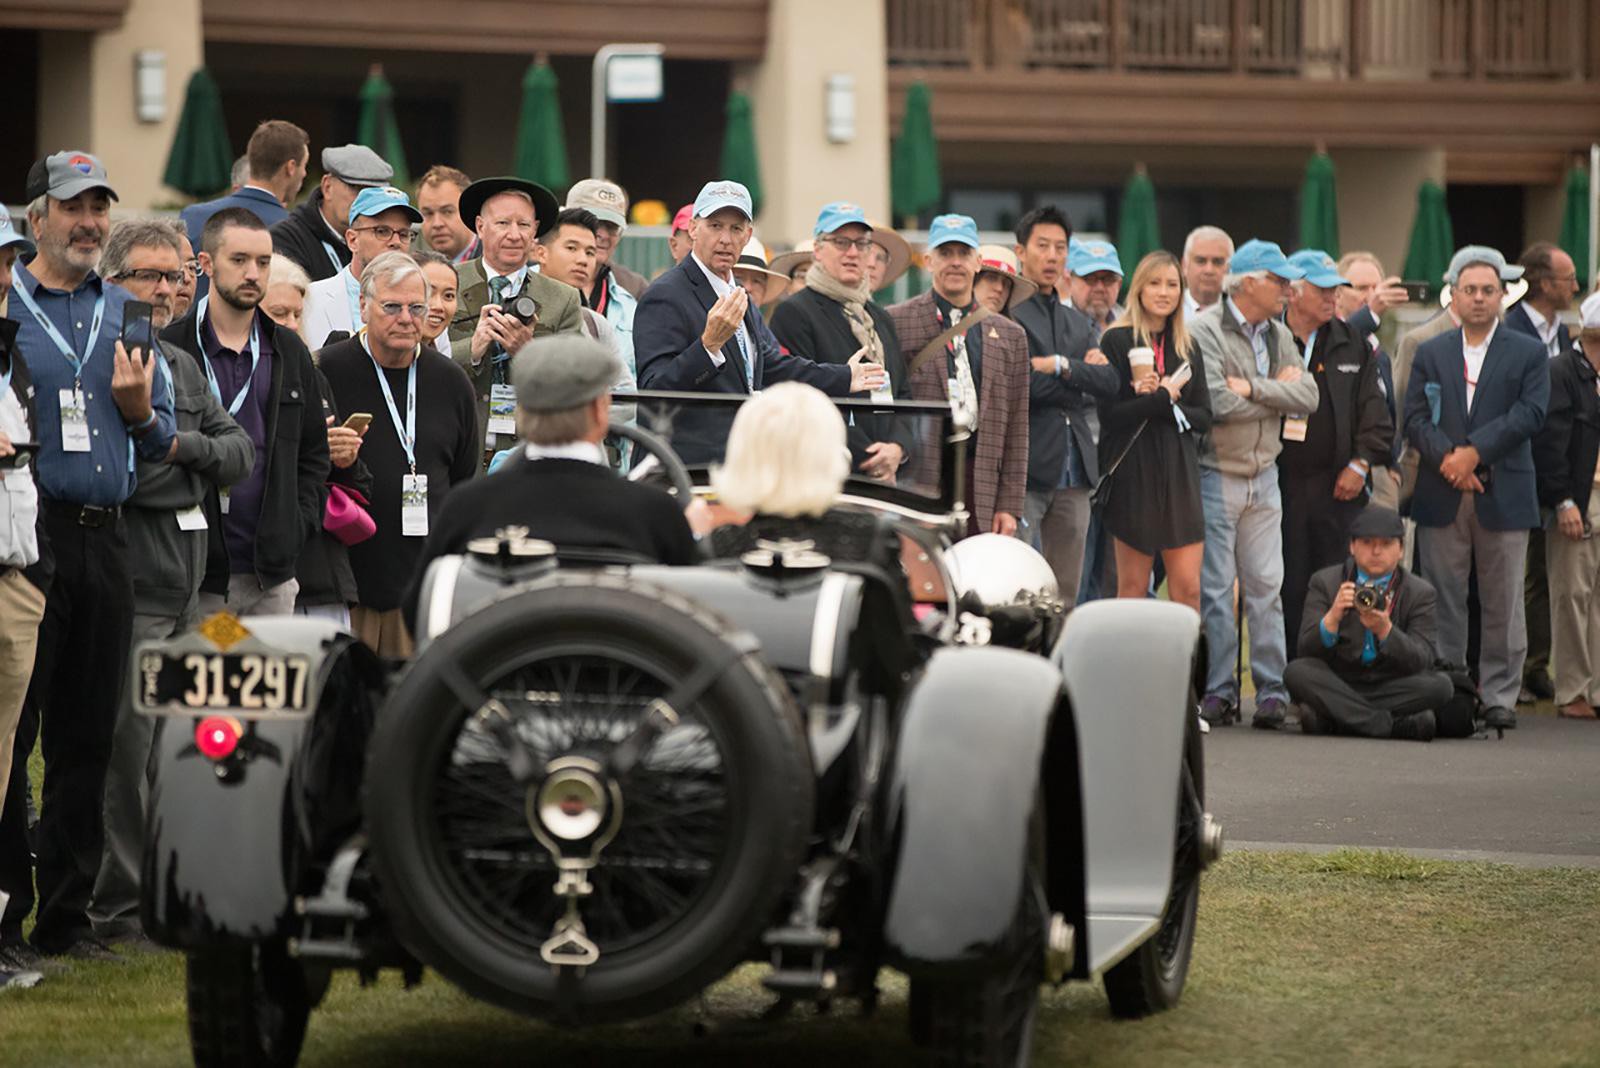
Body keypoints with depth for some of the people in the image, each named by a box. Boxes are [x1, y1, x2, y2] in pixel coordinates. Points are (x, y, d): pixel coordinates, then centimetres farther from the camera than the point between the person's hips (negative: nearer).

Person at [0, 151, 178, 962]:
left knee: (87, 736, 7)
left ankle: (65, 916, 14)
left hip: (106, 542, 5)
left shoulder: (126, 313, 15)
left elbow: (164, 444, 17)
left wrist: (139, 410, -3)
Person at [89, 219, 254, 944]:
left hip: (187, 585, 8)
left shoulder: (181, 367, 20)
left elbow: (241, 453, 13)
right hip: (129, 590, -8)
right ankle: (118, 909, -1)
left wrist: (185, 447, -5)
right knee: (127, 752, -7)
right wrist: (190, 475, -8)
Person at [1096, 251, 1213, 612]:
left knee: (1188, 589, -3)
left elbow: (1203, 418, 7)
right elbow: (1110, 413, -10)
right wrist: (1165, 397, -12)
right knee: (1132, 588, 0)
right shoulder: (1116, 341, -1)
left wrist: (1153, 403, -8)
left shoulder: (1188, 348, 13)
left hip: (1179, 473, 4)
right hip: (1133, 472, -4)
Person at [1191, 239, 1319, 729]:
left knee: (1267, 587, 4)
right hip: (1216, 473, -6)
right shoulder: (1205, 331, -10)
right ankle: (1218, 691, 4)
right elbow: (1219, 404, -21)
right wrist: (1277, 391, -7)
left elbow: (1308, 398, -1)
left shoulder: (1278, 335, 10)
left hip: (1264, 475, 6)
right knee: (1216, 588, -2)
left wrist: (1253, 388, -14)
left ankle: (1271, 689, 6)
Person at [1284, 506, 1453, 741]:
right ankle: (1394, 725, -33)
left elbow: (1422, 662, -9)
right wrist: (1332, 618, -27)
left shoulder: (1419, 592, 3)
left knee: (1440, 684, -27)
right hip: (1336, 686, 0)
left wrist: (1385, 630, -27)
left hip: (1391, 687, 0)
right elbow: (1304, 652, -7)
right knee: (1296, 672, -30)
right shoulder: (1325, 582, 2)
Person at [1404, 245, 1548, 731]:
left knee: (1503, 604, 1)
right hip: (1442, 497, 1)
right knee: (1443, 600, 3)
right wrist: (1446, 457, -14)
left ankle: (1499, 697, 7)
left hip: (1503, 495, -1)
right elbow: (1414, 418, 3)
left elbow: (1529, 414, -6)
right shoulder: (1430, 354, 12)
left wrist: (1475, 451, -15)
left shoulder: (1528, 354, 6)